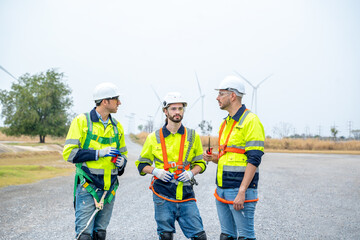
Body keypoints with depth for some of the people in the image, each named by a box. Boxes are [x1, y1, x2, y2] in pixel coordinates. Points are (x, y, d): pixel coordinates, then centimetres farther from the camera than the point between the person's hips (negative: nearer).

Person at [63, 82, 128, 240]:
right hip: (87, 187, -5)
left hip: (109, 189, 6)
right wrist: (99, 153, -17)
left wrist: (122, 161, -1)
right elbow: (69, 153, -10)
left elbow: (123, 152, 24)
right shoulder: (81, 121, -5)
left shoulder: (116, 126, 12)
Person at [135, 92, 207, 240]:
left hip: (186, 193, 1)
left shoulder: (193, 136, 8)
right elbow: (141, 164, 11)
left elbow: (200, 163, 15)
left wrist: (191, 173, -5)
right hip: (163, 194, -1)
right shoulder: (154, 137, 5)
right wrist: (155, 171, -8)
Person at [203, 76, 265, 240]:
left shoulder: (250, 121, -10)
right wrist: (214, 158, 3)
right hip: (222, 190, 9)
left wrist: (242, 191, -21)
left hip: (240, 190, -9)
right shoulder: (226, 123, 17)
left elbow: (254, 160, -16)